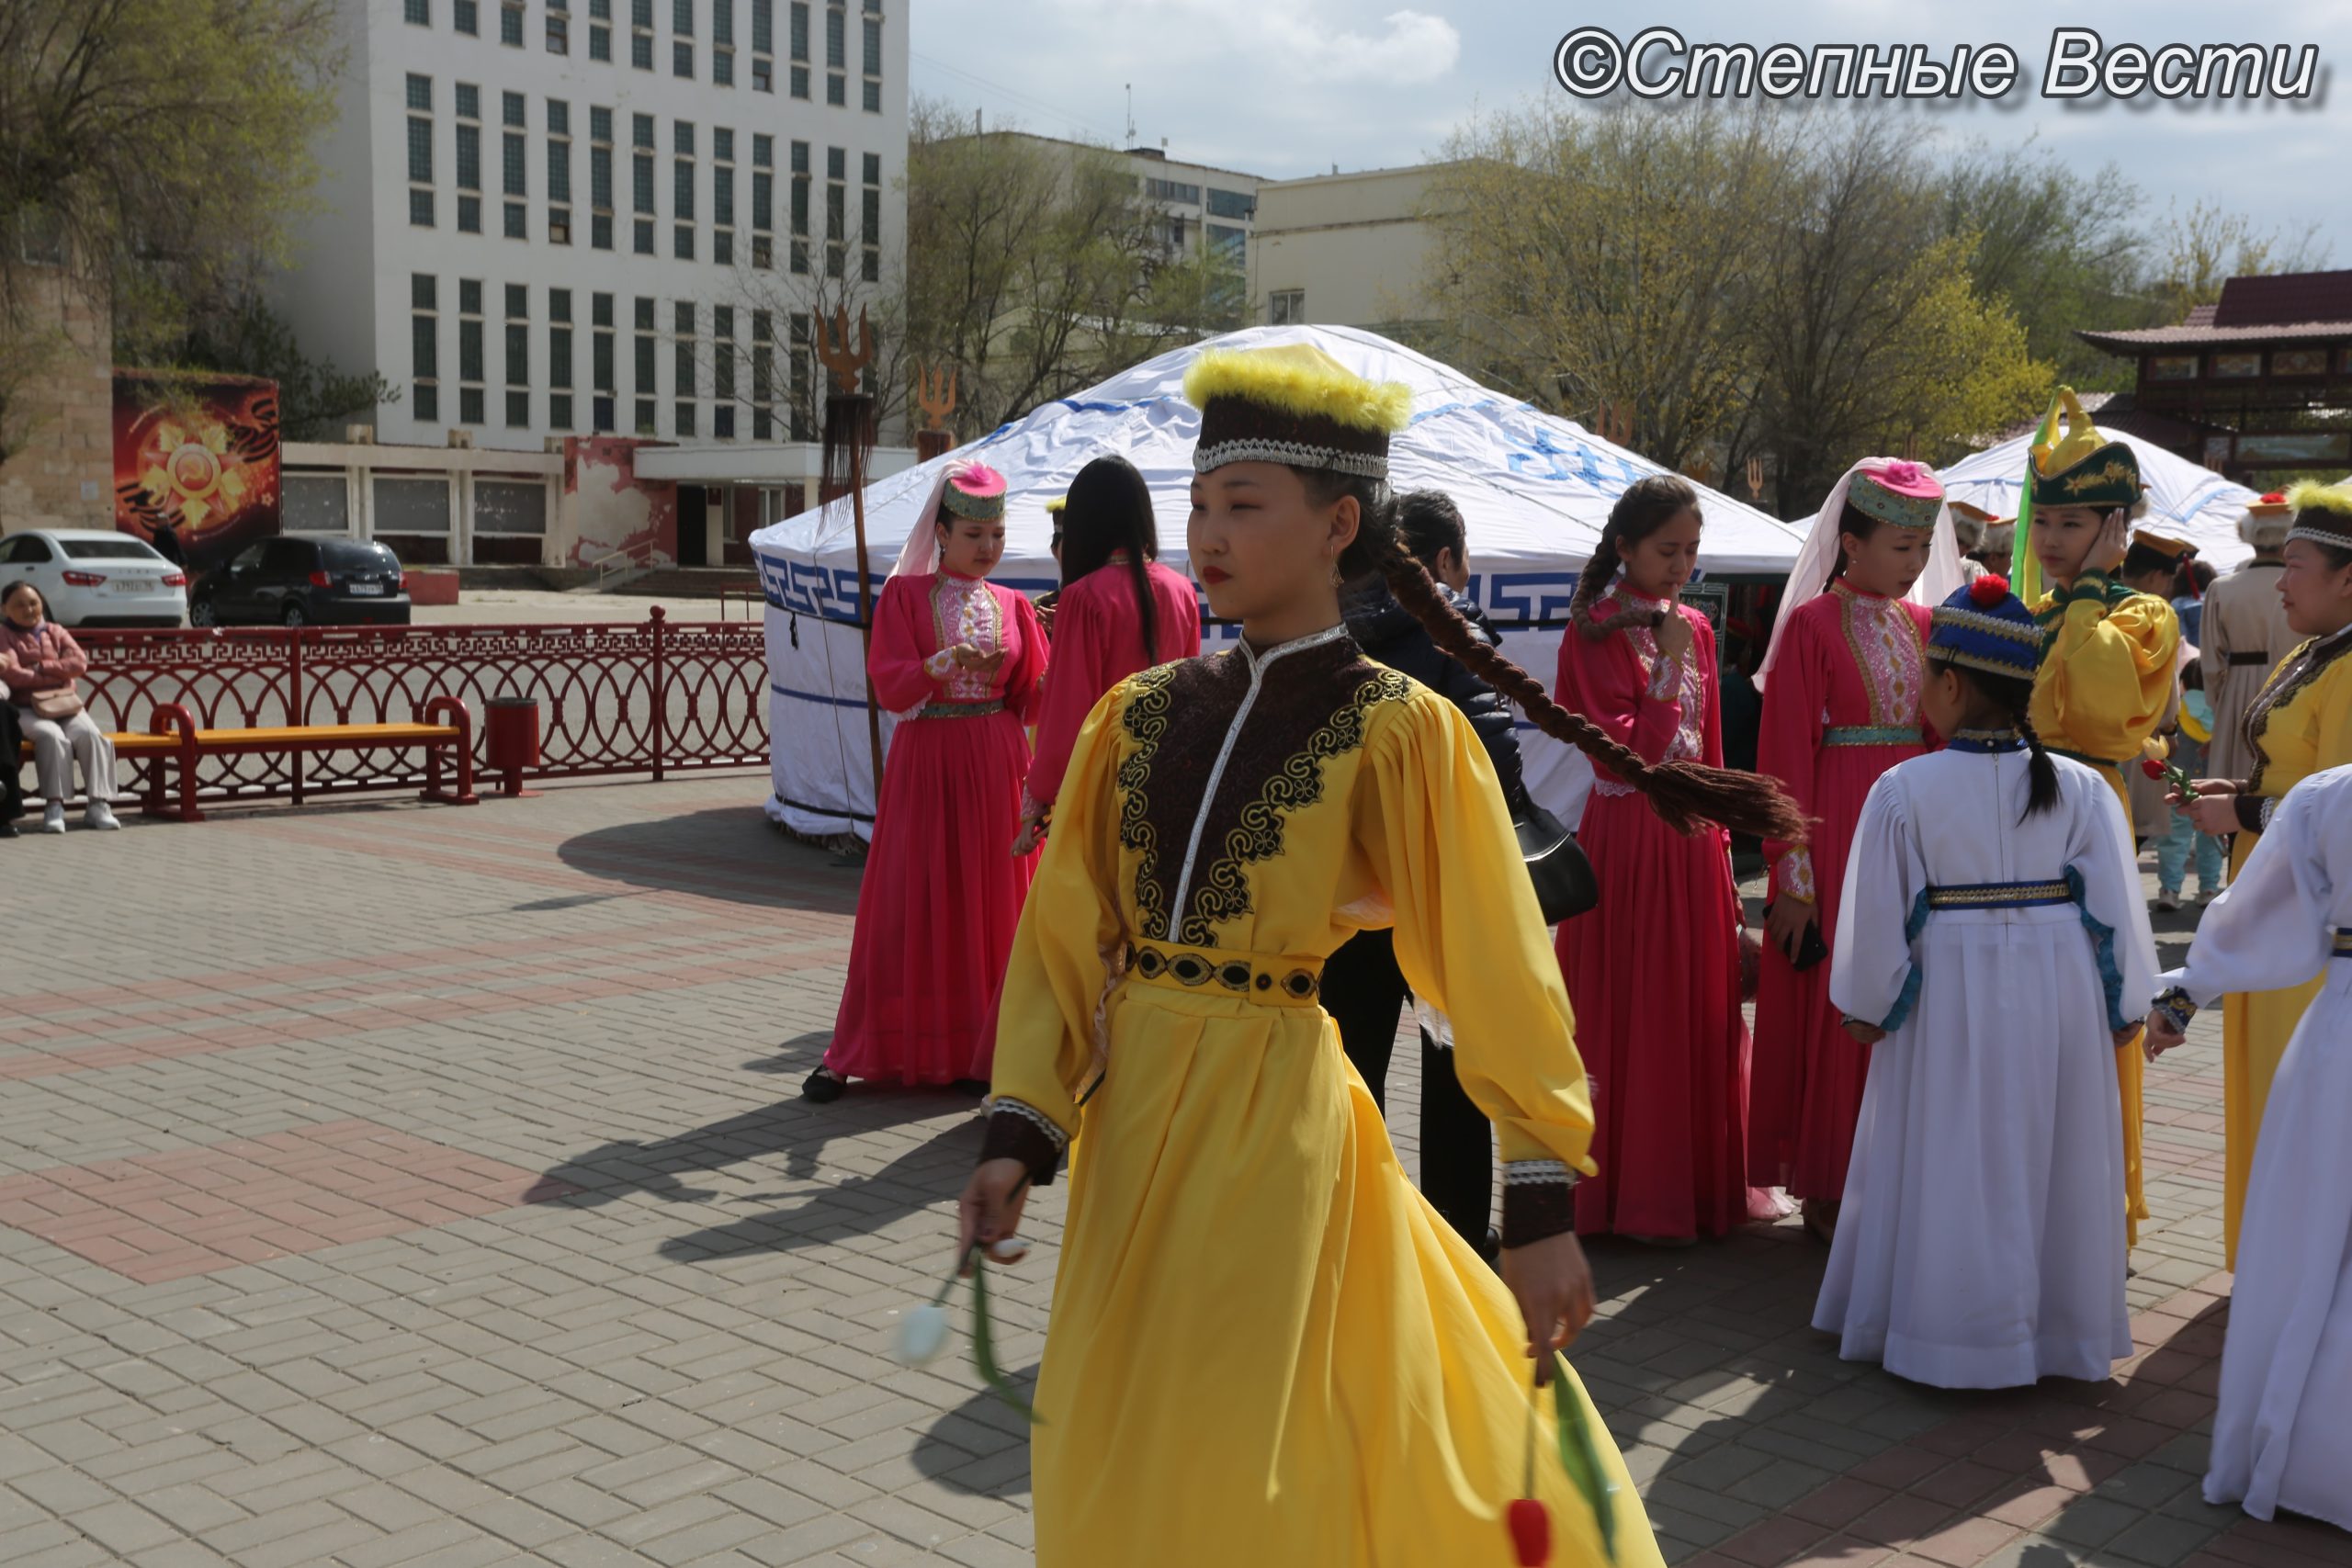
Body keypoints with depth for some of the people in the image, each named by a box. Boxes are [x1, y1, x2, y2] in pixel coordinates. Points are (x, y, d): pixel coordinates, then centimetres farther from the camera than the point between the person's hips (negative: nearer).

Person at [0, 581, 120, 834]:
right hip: (25, 708, -3)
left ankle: (98, 804, -29)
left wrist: (40, 667, -7)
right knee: (52, 736, -35)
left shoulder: (56, 632, 17)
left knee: (90, 735, -27)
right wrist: (56, 676, -6)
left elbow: (80, 664, 2)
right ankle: (54, 805, -35)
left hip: (66, 704, 3)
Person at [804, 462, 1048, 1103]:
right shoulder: (905, 594, 1)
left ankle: (978, 1052, 11)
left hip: (995, 765, 2)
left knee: (989, 903, 3)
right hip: (924, 762, -2)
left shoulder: (1012, 606, 8)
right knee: (905, 904, -1)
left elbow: (1037, 695, 4)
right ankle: (852, 1054, 9)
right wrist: (946, 663, -25)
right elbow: (889, 687, -9)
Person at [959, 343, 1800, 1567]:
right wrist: (1018, 1137, -4)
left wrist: (1539, 1206, -10)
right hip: (1131, 1128, 5)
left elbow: (1496, 974, -8)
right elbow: (1063, 937, 5)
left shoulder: (1399, 734, -9)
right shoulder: (1142, 715, 4)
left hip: (1277, 1130, -5)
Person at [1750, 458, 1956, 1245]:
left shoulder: (1922, 626, 11)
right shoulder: (1813, 625, -6)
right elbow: (1786, 757, -9)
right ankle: (1827, 1187, 11)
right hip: (1840, 827, -5)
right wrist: (1793, 878, -12)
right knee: (1836, 1010, 1)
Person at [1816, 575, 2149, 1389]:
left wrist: (1868, 1007, 6)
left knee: (1954, 1170, 8)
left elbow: (1880, 914, -7)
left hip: (1950, 998, -3)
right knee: (2055, 1163, 15)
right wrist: (2127, 1006, 12)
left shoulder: (1903, 790, -12)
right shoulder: (2080, 790, -3)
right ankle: (2064, 1326, 27)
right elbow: (2116, 910, 0)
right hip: (2060, 999, 3)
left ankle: (1951, 1330, 16)